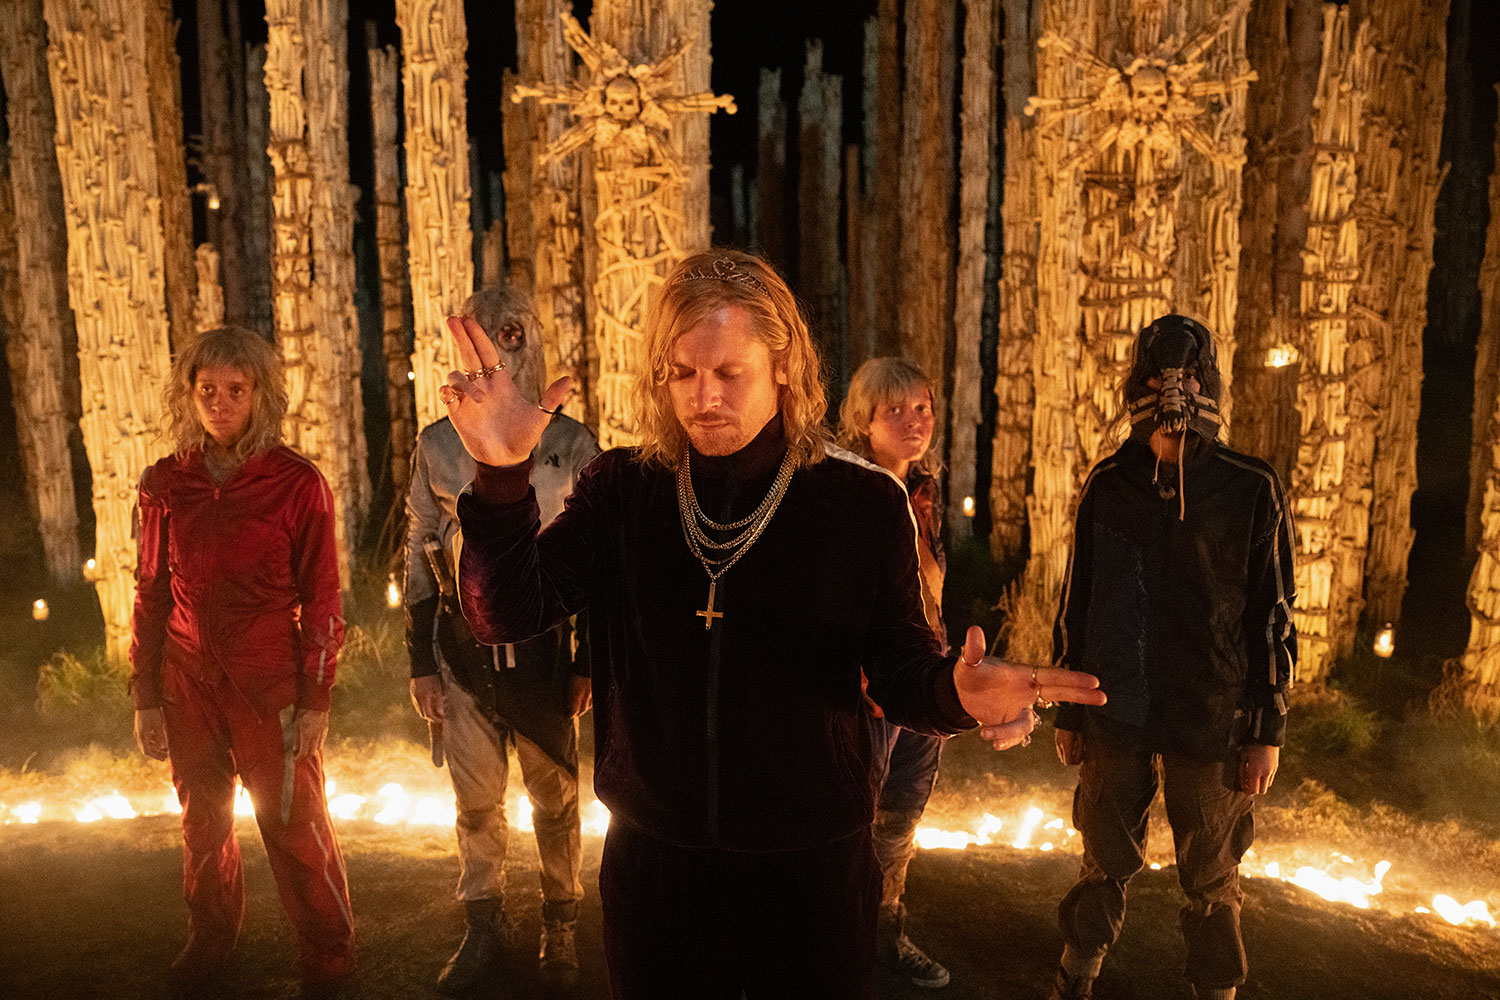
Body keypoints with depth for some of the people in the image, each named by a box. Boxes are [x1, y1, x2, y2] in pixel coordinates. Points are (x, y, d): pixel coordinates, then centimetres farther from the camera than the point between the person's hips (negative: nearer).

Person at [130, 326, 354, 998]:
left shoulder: (297, 483, -7)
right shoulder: (165, 485, 3)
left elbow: (321, 600, -5)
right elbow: (150, 595, 9)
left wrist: (315, 699, -7)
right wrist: (146, 697, 7)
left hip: (270, 684, -3)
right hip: (189, 683, 4)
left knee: (294, 824, 2)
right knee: (202, 821, 15)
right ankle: (209, 937, 38)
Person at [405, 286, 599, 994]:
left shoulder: (571, 443, 0)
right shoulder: (437, 446, 4)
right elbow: (419, 558, 8)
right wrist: (421, 662, 4)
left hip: (544, 643, -1)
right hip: (464, 645, 2)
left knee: (555, 795, 9)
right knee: (475, 798, 11)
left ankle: (560, 929, 29)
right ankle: (484, 927, 31)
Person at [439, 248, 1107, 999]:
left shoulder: (863, 505, -7)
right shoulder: (620, 491, -4)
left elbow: (899, 670, -4)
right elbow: (507, 614, -12)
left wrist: (953, 690, -27)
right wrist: (502, 477, -28)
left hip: (812, 867, -1)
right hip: (654, 860, 2)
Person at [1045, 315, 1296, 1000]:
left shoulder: (1251, 491, -4)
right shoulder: (1108, 486, 2)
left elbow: (1275, 616, 0)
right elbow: (1076, 604, 7)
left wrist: (1268, 730, -2)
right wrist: (1068, 712, 8)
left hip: (1212, 723, -2)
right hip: (1116, 715, 2)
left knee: (1212, 880, 11)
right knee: (1105, 863, 14)